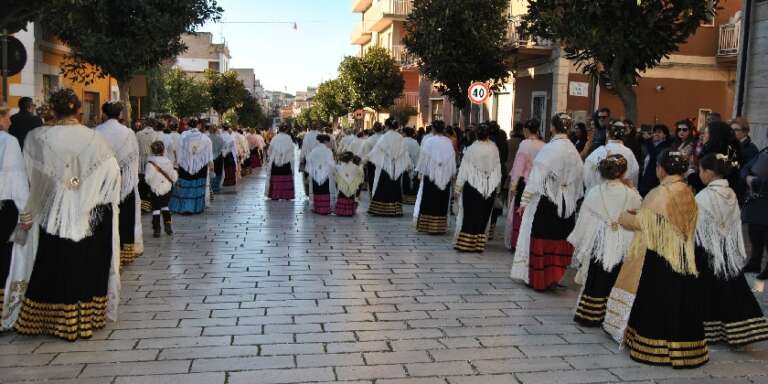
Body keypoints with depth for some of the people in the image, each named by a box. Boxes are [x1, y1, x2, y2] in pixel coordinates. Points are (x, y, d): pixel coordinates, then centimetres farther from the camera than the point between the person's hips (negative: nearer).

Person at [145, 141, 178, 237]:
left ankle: (156, 229, 3)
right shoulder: (168, 161, -4)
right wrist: (175, 171, 19)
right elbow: (174, 178, 0)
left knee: (156, 209, 4)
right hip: (167, 189, 3)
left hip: (155, 190, -3)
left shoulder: (151, 162, -15)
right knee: (165, 207, 22)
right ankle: (168, 225, 16)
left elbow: (148, 178, -16)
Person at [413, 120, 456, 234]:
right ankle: (440, 226, 10)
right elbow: (452, 160, 4)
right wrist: (452, 174, 13)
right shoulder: (448, 142, -2)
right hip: (445, 177, 2)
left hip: (430, 175, -2)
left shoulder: (428, 141, -9)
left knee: (429, 200, 5)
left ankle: (427, 225, 7)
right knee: (442, 201, 8)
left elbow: (423, 158, -4)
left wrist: (420, 171, 7)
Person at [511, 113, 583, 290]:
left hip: (546, 202, -5)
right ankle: (554, 276, 21)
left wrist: (525, 200, -8)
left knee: (542, 238, 5)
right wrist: (573, 199, 18)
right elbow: (578, 178, 8)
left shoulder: (549, 148, -14)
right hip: (567, 203, 5)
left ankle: (538, 278, 13)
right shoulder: (574, 151, 2)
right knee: (559, 241, 12)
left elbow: (536, 177, -14)